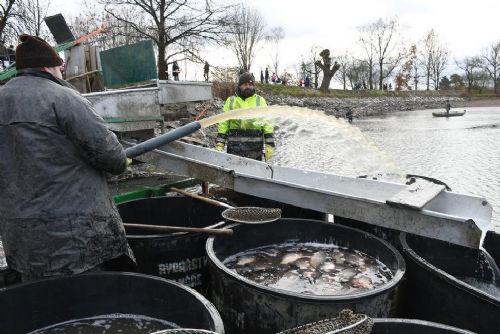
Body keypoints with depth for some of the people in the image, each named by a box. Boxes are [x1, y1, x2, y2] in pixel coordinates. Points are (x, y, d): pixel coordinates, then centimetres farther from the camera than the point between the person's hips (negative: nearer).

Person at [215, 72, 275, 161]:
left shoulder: (260, 101, 8)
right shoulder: (230, 101, 10)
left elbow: (267, 124, 4)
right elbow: (223, 124, 10)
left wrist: (269, 145, -3)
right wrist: (219, 144, 1)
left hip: (255, 150, 0)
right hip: (234, 149, 1)